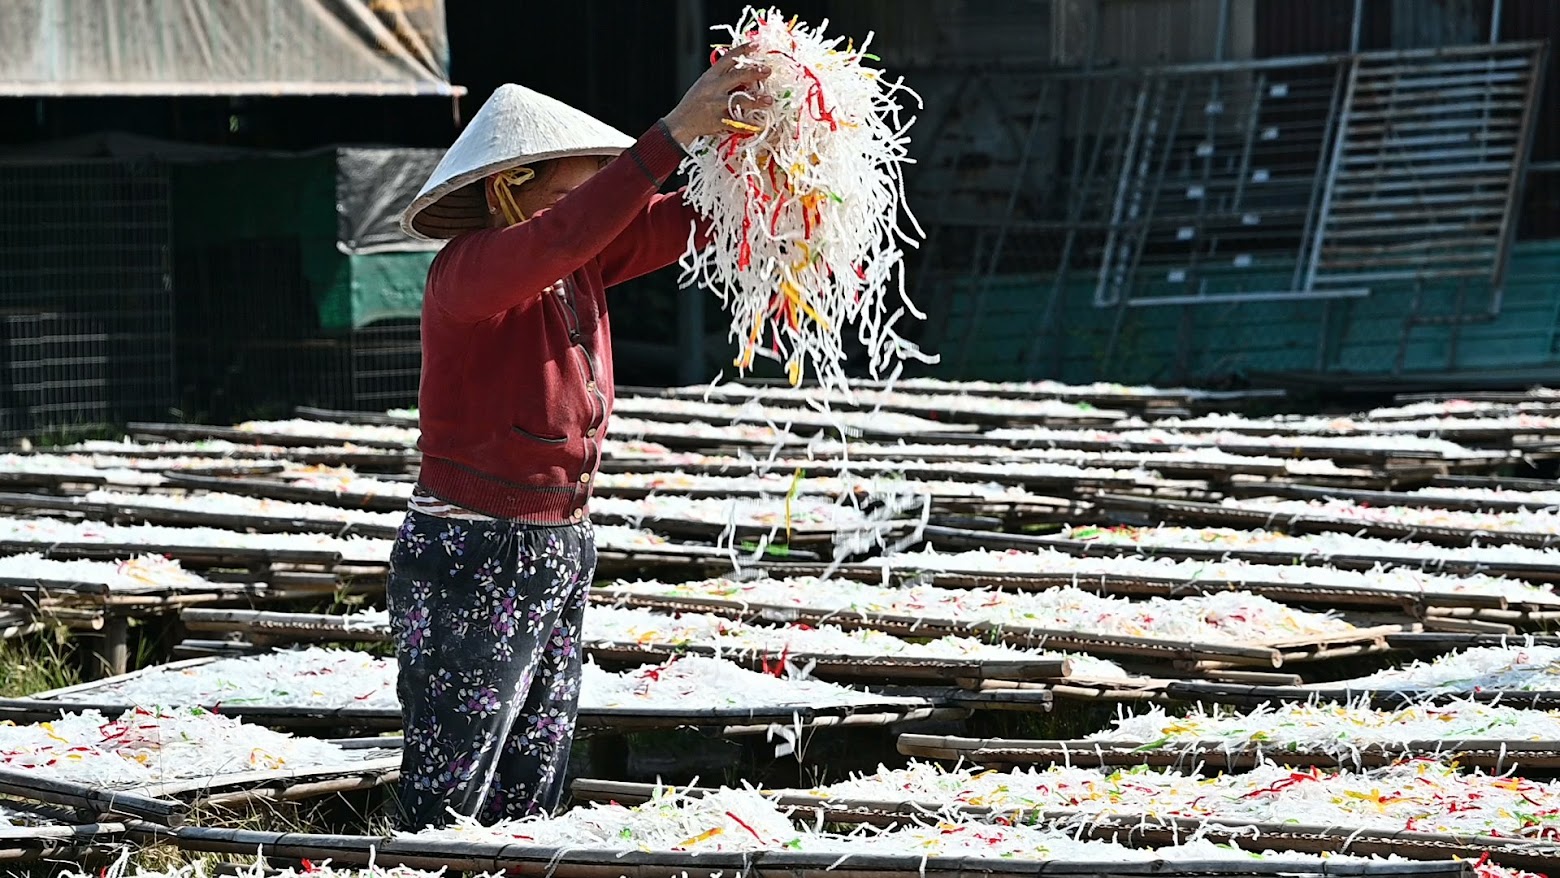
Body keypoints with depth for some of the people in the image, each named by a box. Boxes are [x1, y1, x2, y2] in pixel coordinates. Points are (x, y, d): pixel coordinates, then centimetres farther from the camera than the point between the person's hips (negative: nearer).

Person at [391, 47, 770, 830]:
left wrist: (742, 134, -15)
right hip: (472, 565, -8)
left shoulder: (582, 267, 6)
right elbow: (563, 232, -34)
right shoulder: (469, 269, -16)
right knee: (443, 811, -6)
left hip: (561, 554, 8)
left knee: (530, 803, 10)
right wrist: (675, 133, -38)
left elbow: (687, 220, 5)